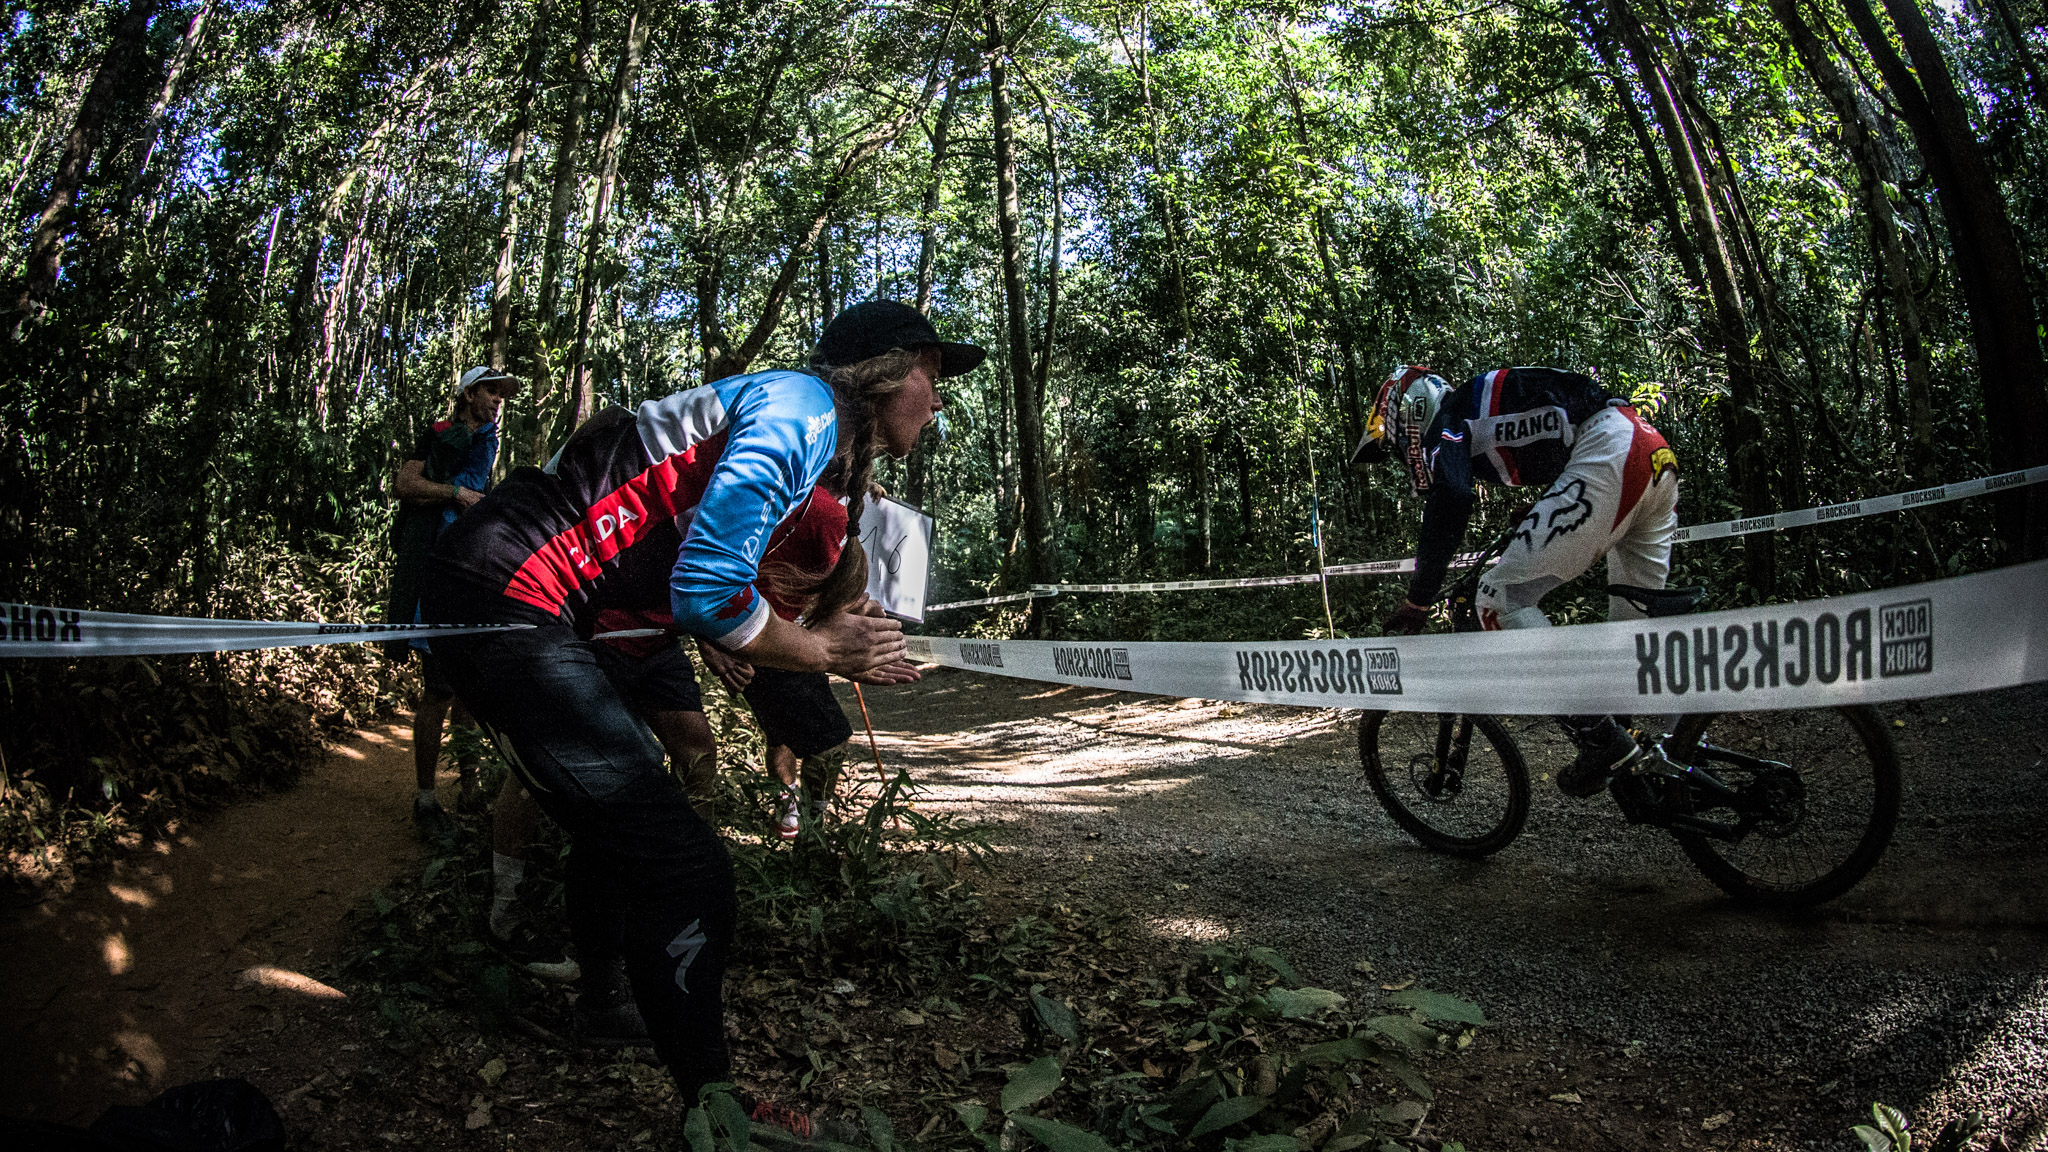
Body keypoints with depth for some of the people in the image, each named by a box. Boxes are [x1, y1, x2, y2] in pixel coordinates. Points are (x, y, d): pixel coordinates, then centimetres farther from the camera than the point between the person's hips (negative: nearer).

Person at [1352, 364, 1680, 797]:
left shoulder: (1444, 418, 3)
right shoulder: (1477, 419, 30)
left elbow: (1450, 500, -15)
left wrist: (1417, 600, -11)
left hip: (1610, 453, -10)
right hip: (1655, 453, 10)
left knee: (1501, 597, -6)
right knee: (1638, 626, 19)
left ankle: (1600, 739, -7)